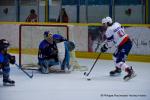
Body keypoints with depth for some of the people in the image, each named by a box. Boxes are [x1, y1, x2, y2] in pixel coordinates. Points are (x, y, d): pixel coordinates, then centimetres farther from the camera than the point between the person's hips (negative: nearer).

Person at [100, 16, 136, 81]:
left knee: (119, 60, -14)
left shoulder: (109, 30, -12)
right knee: (116, 56, 25)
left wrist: (105, 47, 11)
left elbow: (109, 42, -6)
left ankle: (130, 72, -27)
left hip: (124, 45, -10)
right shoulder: (117, 24, 9)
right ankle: (118, 69, 42)